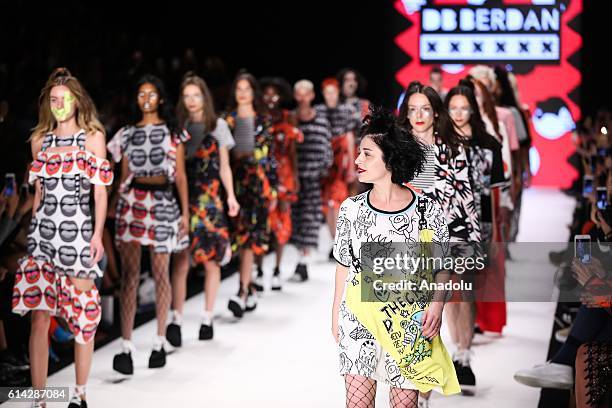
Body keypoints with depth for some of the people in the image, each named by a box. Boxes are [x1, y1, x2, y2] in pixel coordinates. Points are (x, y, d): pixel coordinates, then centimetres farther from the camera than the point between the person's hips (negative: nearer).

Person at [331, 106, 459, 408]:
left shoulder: (428, 211, -8)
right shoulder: (351, 209, -1)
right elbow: (343, 266, 9)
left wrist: (437, 304, -17)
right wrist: (335, 317, 12)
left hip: (409, 323, -1)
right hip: (359, 319, 2)